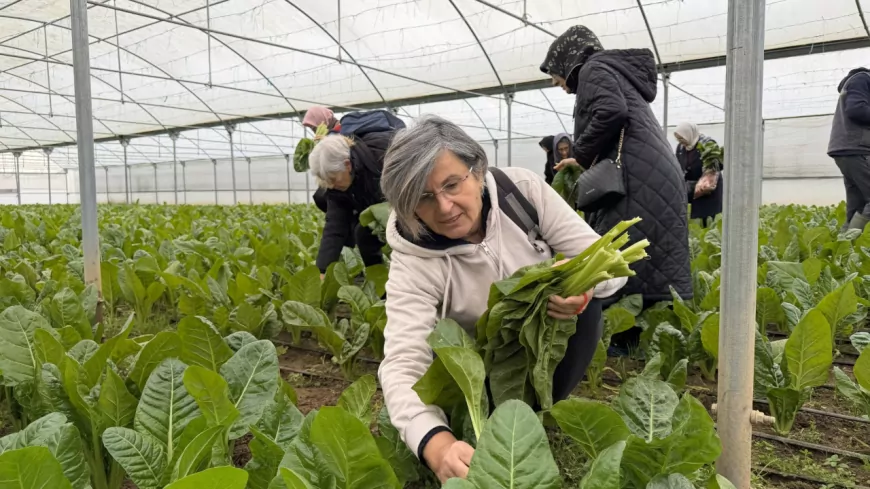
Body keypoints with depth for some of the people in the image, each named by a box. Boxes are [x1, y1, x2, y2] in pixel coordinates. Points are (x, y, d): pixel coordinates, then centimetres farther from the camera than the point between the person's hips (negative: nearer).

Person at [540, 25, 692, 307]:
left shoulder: (592, 67, 4)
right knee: (652, 274, 5)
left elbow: (612, 112, -16)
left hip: (638, 178, -9)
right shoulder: (617, 69, 31)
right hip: (657, 176, 10)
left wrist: (580, 156, -3)